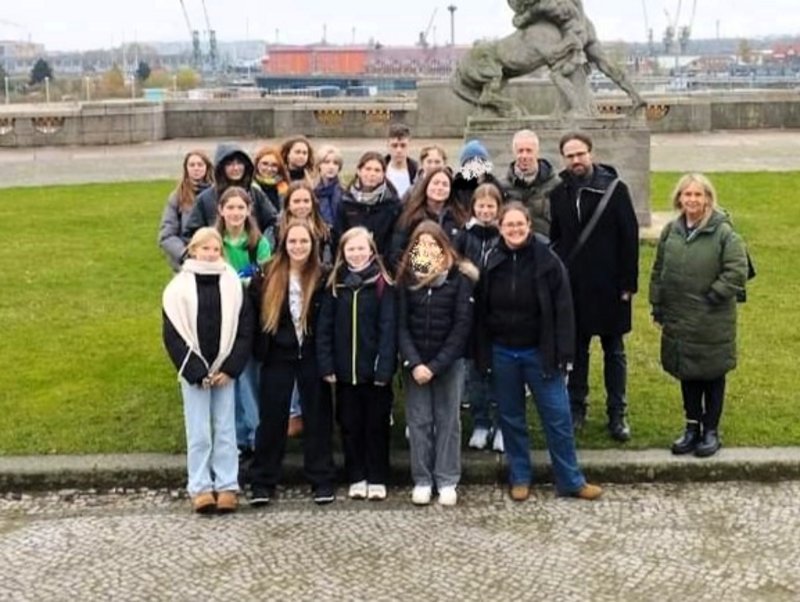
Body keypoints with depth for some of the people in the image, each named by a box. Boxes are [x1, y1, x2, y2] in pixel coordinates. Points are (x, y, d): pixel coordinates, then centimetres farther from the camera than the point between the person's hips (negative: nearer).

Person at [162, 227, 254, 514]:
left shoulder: (233, 285, 3)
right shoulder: (179, 287, -1)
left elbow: (244, 329, 2)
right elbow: (173, 334, -2)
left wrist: (229, 369, -7)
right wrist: (196, 372, -8)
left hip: (224, 371, 1)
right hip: (194, 372, -1)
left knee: (225, 430, 6)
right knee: (199, 433, 1)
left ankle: (227, 486, 11)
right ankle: (201, 488, 7)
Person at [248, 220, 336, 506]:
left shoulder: (323, 278, -3)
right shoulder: (268, 276, -1)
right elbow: (254, 313, 0)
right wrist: (259, 348, -7)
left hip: (312, 357, 0)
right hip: (277, 357, 1)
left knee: (318, 417, 7)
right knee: (271, 418, 6)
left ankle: (322, 481, 17)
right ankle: (262, 482, 14)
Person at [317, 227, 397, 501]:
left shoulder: (383, 284, -4)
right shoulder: (335, 285, 5)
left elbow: (388, 328, -9)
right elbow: (324, 327, 3)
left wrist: (384, 368, -16)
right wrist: (326, 365, -6)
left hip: (374, 370, -3)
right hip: (345, 370, 3)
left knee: (376, 425, 7)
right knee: (350, 426, 10)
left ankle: (377, 479, 16)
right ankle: (356, 478, 21)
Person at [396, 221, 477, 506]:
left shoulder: (460, 278, -7)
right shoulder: (406, 278, -1)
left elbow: (462, 325, -9)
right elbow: (401, 325, -2)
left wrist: (436, 365, -13)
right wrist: (413, 363, -14)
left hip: (449, 361, -2)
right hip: (414, 362, 2)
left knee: (448, 420, 5)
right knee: (418, 420, 5)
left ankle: (447, 481, 13)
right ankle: (422, 480, 14)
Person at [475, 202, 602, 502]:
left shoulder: (547, 260, -7)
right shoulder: (491, 263, 0)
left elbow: (563, 309, -8)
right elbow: (481, 312, 5)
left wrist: (563, 353, -12)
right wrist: (483, 355, 2)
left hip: (539, 352, -2)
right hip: (502, 353, 2)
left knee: (558, 417, 3)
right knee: (511, 418, 12)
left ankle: (571, 480, 15)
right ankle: (519, 478, 25)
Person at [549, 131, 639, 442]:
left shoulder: (614, 188, -6)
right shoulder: (559, 192, 3)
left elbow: (630, 236, -7)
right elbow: (554, 238, 8)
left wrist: (628, 283, -10)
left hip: (608, 285, -3)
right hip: (572, 285, 3)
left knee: (614, 351, 8)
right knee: (576, 349, 11)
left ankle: (617, 413, 16)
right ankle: (576, 408, 22)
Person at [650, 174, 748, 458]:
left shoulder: (723, 233, -13)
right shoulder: (671, 231, 4)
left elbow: (737, 273, -15)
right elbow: (658, 272, 11)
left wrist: (712, 296, -14)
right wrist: (657, 306, 9)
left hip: (712, 323, -5)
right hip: (679, 320, 5)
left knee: (712, 376, 9)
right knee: (686, 374, 15)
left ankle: (711, 431, 23)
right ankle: (692, 427, 29)